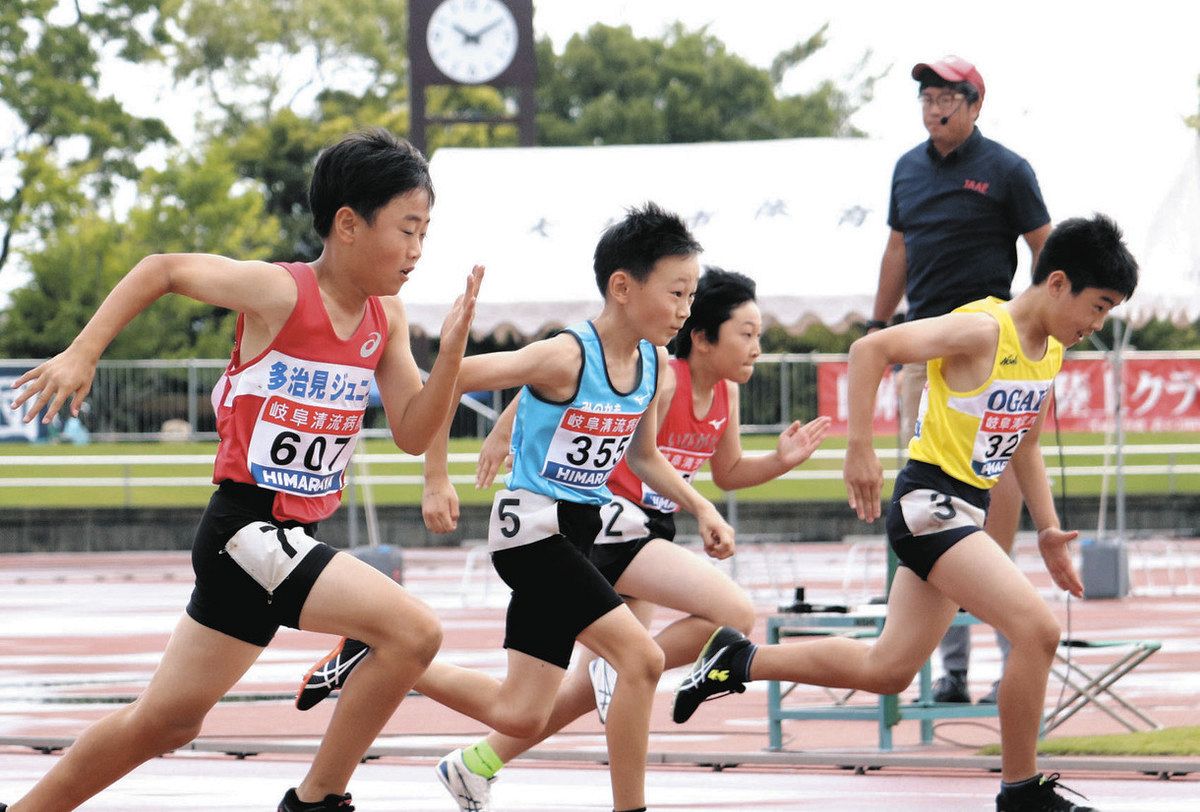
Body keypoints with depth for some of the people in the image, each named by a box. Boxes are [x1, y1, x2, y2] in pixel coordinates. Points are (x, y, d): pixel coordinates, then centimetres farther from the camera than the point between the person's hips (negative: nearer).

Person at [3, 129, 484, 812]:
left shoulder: (386, 318, 5)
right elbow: (162, 270, -4)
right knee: (413, 631, -18)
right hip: (246, 524, -8)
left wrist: (454, 346, -8)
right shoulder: (279, 293, -15)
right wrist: (81, 354, -9)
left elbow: (413, 434, 5)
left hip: (292, 538, 8)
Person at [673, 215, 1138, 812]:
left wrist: (1048, 530, 16)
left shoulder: (1049, 353, 11)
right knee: (1036, 629, -20)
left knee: (886, 670, 14)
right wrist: (860, 449, -25)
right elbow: (871, 349, -22)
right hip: (930, 500, -9)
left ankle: (740, 661, 27)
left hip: (962, 515, 9)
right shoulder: (981, 330, -16)